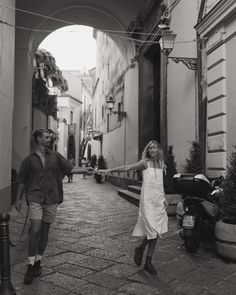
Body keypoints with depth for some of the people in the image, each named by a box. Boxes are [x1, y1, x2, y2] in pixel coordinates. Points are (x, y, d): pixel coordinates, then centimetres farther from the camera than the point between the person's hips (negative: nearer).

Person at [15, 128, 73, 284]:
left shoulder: (55, 156, 7)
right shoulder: (29, 159, 5)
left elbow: (71, 168, 7)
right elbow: (22, 180, 10)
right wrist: (18, 199, 9)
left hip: (52, 199, 2)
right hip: (35, 198, -2)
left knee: (45, 230, 10)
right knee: (35, 230, -12)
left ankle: (38, 261, 25)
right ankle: (31, 266, -1)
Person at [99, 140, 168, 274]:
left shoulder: (161, 164, 13)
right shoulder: (145, 162, -2)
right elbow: (127, 167, -12)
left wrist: (164, 198, 14)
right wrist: (110, 170, -21)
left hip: (159, 200, 6)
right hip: (148, 199, -5)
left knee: (156, 232, 5)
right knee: (153, 231, -12)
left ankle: (148, 262, 16)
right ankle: (140, 249, 18)